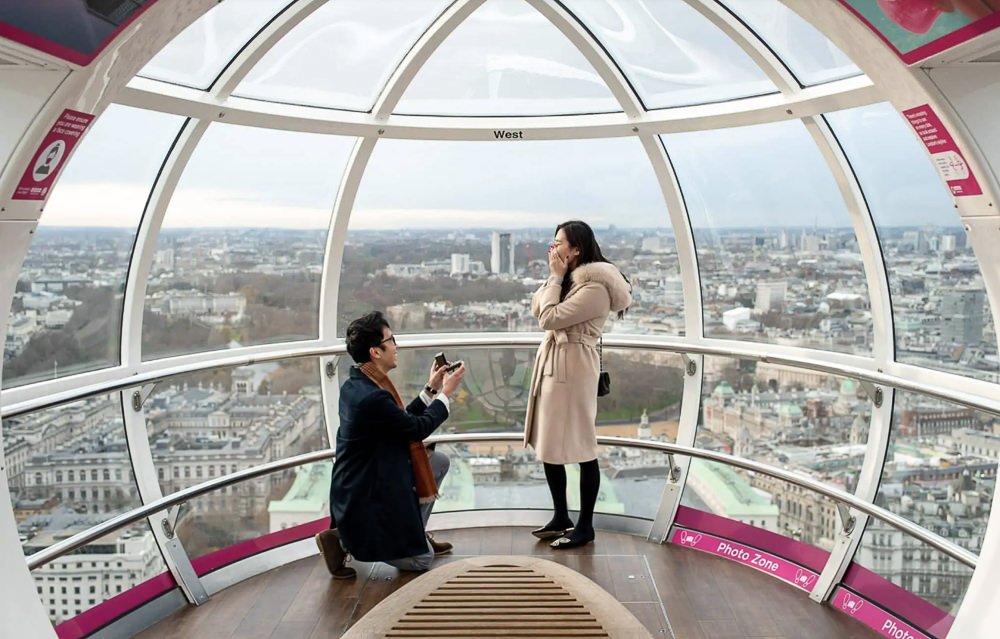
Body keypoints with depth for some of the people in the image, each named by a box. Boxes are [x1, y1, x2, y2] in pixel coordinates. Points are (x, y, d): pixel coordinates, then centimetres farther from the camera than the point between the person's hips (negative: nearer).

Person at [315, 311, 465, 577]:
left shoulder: (357, 384, 1)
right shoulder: (372, 396, -30)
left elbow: (404, 419, 9)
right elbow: (418, 429, -16)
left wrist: (430, 389, 9)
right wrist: (446, 393, -4)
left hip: (371, 476, 10)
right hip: (366, 495, -9)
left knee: (439, 460, 14)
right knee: (421, 559, 4)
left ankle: (415, 531, 23)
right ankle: (344, 540, 3)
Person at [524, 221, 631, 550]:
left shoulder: (595, 288, -17)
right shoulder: (570, 279, 15)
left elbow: (550, 318, -20)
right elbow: (536, 309, 11)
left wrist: (556, 277, -11)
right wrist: (554, 278, 2)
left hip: (573, 368, -10)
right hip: (551, 363, 10)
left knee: (581, 448, 1)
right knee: (548, 445, 14)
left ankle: (585, 525, 14)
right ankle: (561, 518, 27)